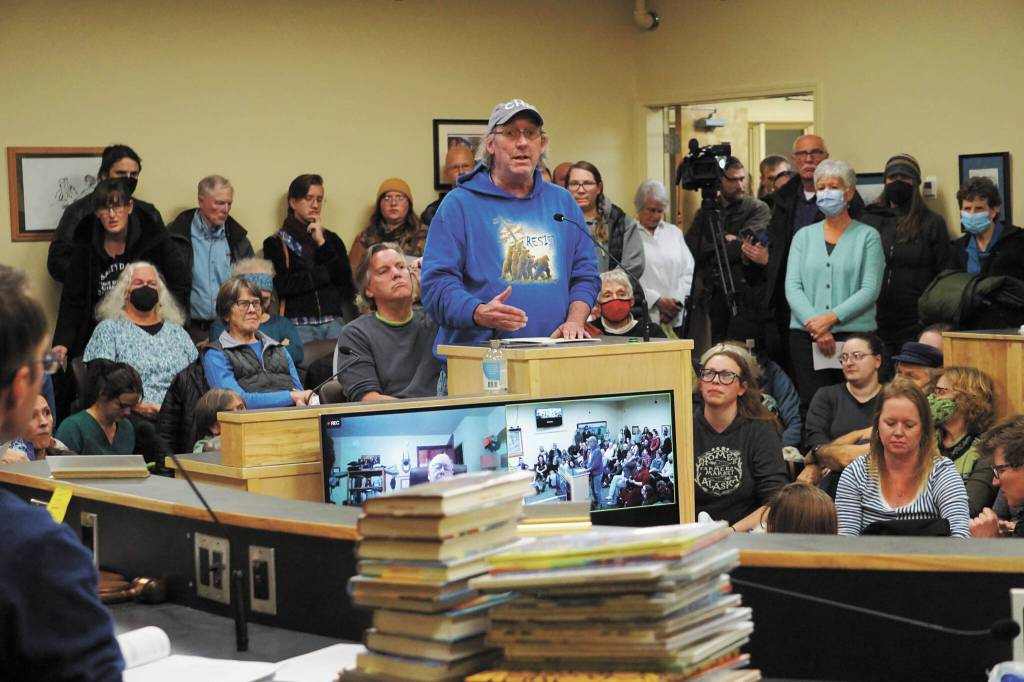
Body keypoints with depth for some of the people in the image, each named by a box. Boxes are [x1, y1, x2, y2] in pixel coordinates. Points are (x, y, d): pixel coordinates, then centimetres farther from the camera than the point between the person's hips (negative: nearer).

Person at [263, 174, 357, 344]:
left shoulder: (332, 239, 19)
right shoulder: (276, 243, 7)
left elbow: (344, 277, 5)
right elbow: (282, 285, -7)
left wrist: (322, 243, -3)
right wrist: (325, 274, 0)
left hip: (333, 321, 3)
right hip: (298, 324, -3)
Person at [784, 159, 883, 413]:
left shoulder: (867, 237, 5)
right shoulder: (804, 236, 14)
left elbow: (870, 289, -4)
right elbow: (792, 287, 4)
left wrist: (830, 318, -14)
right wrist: (815, 325, -11)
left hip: (854, 335, -2)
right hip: (806, 335, 2)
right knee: (812, 403, -4)